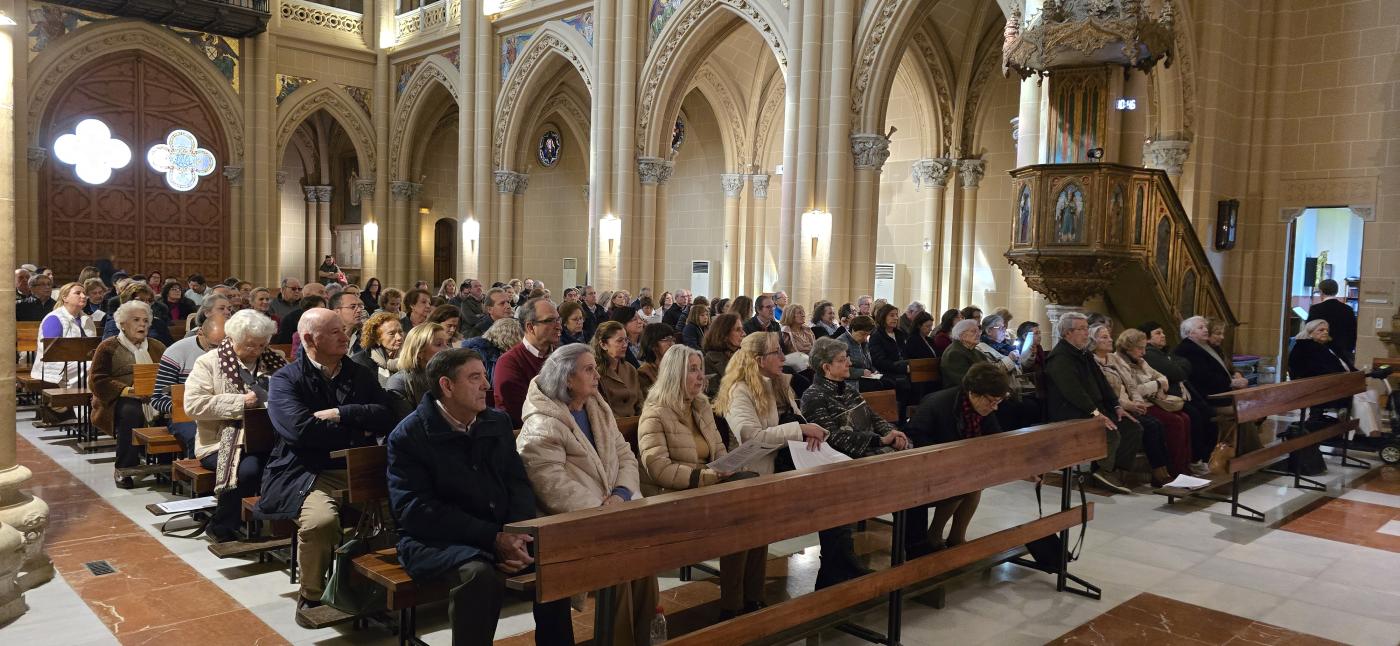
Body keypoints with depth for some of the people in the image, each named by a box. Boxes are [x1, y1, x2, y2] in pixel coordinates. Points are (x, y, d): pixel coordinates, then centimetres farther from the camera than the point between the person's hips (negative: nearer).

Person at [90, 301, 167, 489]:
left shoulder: (157, 347, 22)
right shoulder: (108, 348, 8)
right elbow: (97, 380, -2)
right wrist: (127, 390, -19)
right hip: (120, 401, -3)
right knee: (130, 412, -37)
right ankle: (124, 469, -22)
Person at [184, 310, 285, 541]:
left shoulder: (275, 361, 15)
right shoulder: (209, 362, 5)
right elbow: (193, 404, -7)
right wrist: (240, 402, -13)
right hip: (224, 442, -3)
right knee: (248, 469, -33)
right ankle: (222, 529, -7)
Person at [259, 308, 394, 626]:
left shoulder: (361, 374, 16)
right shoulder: (286, 379, 1)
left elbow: (386, 416, 2)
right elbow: (301, 429, -16)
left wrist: (338, 415, -10)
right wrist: (356, 429, -5)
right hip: (306, 473, -4)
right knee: (321, 519, -34)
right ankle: (311, 598, -6)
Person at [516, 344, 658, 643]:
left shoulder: (599, 410, 16)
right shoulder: (541, 427, -9)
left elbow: (625, 456, 13)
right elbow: (553, 486, -18)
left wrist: (621, 495, -6)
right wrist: (601, 513, -21)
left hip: (612, 507, 6)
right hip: (574, 522, -6)